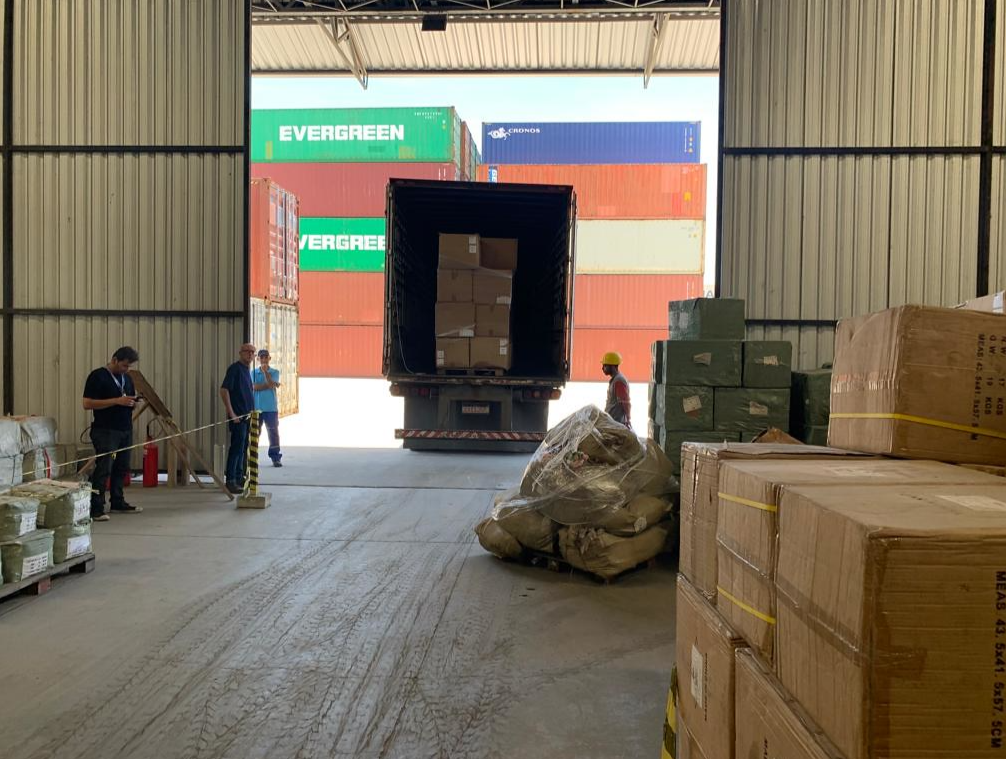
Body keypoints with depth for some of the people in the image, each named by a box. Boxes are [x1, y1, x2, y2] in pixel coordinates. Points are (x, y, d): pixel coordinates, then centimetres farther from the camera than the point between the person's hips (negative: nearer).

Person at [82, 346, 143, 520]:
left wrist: (134, 400, 0)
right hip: (105, 431, -7)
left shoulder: (127, 377, 14)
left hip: (125, 430, 7)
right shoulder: (97, 376, -9)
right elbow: (87, 403, -15)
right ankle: (95, 509, -7)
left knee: (121, 468, 12)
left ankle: (118, 503, 23)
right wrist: (117, 401, -21)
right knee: (103, 469, -10)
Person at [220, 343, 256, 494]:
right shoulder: (235, 368, -11)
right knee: (236, 447, -8)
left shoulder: (247, 370, 15)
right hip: (238, 416, -9)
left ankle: (239, 478, 22)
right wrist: (231, 413, -21)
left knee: (243, 448, 14)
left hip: (247, 415, 9)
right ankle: (231, 481, -4)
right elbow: (224, 390, -18)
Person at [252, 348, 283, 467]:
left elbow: (270, 383, -11)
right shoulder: (253, 372, 7)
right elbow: (254, 387, -8)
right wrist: (271, 385, -12)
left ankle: (276, 457, 4)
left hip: (271, 408, -1)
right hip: (256, 407, 1)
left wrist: (265, 370, -11)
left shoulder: (275, 372, 5)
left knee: (273, 432, -1)